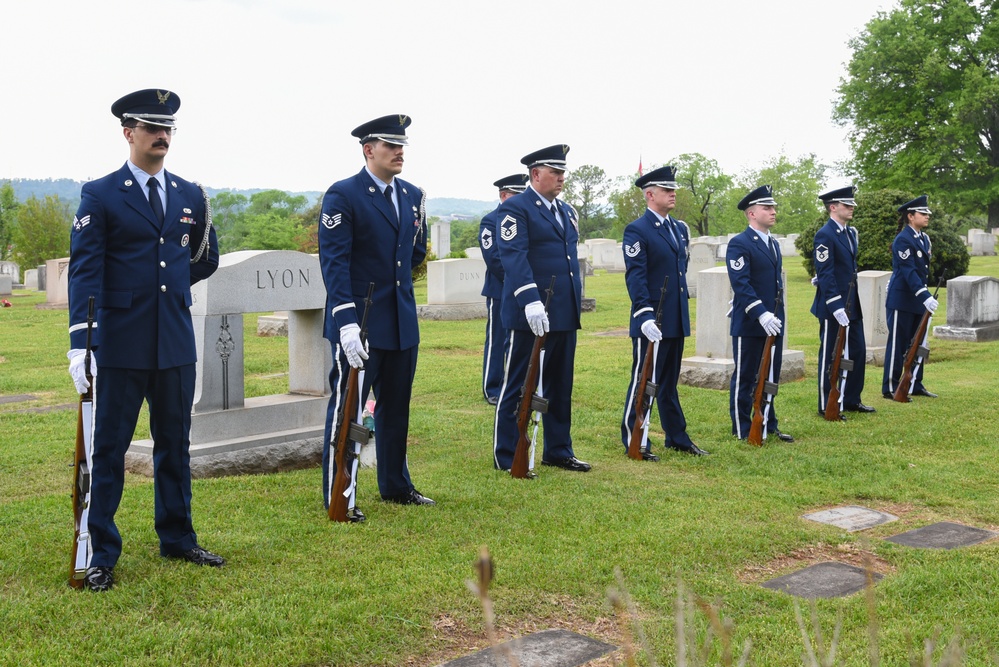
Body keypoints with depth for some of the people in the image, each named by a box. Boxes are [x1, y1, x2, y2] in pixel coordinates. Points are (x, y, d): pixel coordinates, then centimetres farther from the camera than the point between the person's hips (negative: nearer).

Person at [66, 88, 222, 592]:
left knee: (175, 444, 14)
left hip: (176, 343, 5)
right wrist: (80, 344, -19)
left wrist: (164, 283, 11)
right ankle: (100, 555, 12)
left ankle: (177, 540, 28)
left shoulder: (191, 196, 10)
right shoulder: (99, 196, -3)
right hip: (120, 345, -4)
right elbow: (84, 271, -10)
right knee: (107, 450, 2)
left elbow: (206, 260, 22)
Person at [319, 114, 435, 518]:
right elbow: (333, 261, -17)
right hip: (359, 323, -7)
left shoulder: (413, 196, 10)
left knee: (396, 406, 16)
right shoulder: (343, 195, -10)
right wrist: (347, 322, -24)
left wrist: (392, 278, 12)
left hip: (402, 321, 7)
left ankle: (395, 487, 29)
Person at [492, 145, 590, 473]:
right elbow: (514, 256, -18)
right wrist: (531, 301, -28)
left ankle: (558, 451, 24)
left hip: (565, 315, 8)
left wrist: (575, 304, 18)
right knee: (518, 386, 0)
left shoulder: (567, 211, 18)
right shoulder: (515, 208, -7)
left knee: (560, 386, 13)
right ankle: (506, 457, 8)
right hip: (531, 315, -8)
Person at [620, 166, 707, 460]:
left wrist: (683, 308, 18)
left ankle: (677, 437, 24)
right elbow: (635, 277, -17)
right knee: (643, 381, -1)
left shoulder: (679, 228, 14)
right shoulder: (637, 231, -10)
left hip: (676, 320, 8)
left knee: (669, 382, 16)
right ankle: (634, 442, 8)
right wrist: (645, 316, -25)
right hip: (652, 323, -8)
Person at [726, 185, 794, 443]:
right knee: (744, 378, 2)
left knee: (770, 377, 13)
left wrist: (778, 316, 18)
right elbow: (741, 284, -20)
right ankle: (742, 430, 10)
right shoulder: (739, 244, -11)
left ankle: (768, 426, 23)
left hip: (773, 323, 8)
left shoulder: (773, 244, 16)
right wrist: (761, 314, -27)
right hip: (749, 325, -8)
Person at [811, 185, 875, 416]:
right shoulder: (825, 235, -15)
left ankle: (851, 400, 26)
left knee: (857, 352, 14)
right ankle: (826, 406, 10)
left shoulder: (851, 232, 12)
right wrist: (836, 307, -24)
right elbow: (825, 274, -20)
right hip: (832, 307, -9)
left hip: (852, 305, 9)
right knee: (831, 357, 1)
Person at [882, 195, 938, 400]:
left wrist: (926, 295, 12)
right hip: (902, 299, -9)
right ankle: (890, 388, 4)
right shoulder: (903, 239, -15)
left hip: (918, 299, 9)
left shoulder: (924, 238, 12)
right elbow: (908, 271, -22)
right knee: (898, 344, -3)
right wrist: (925, 296, -29)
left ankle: (916, 385, 21)